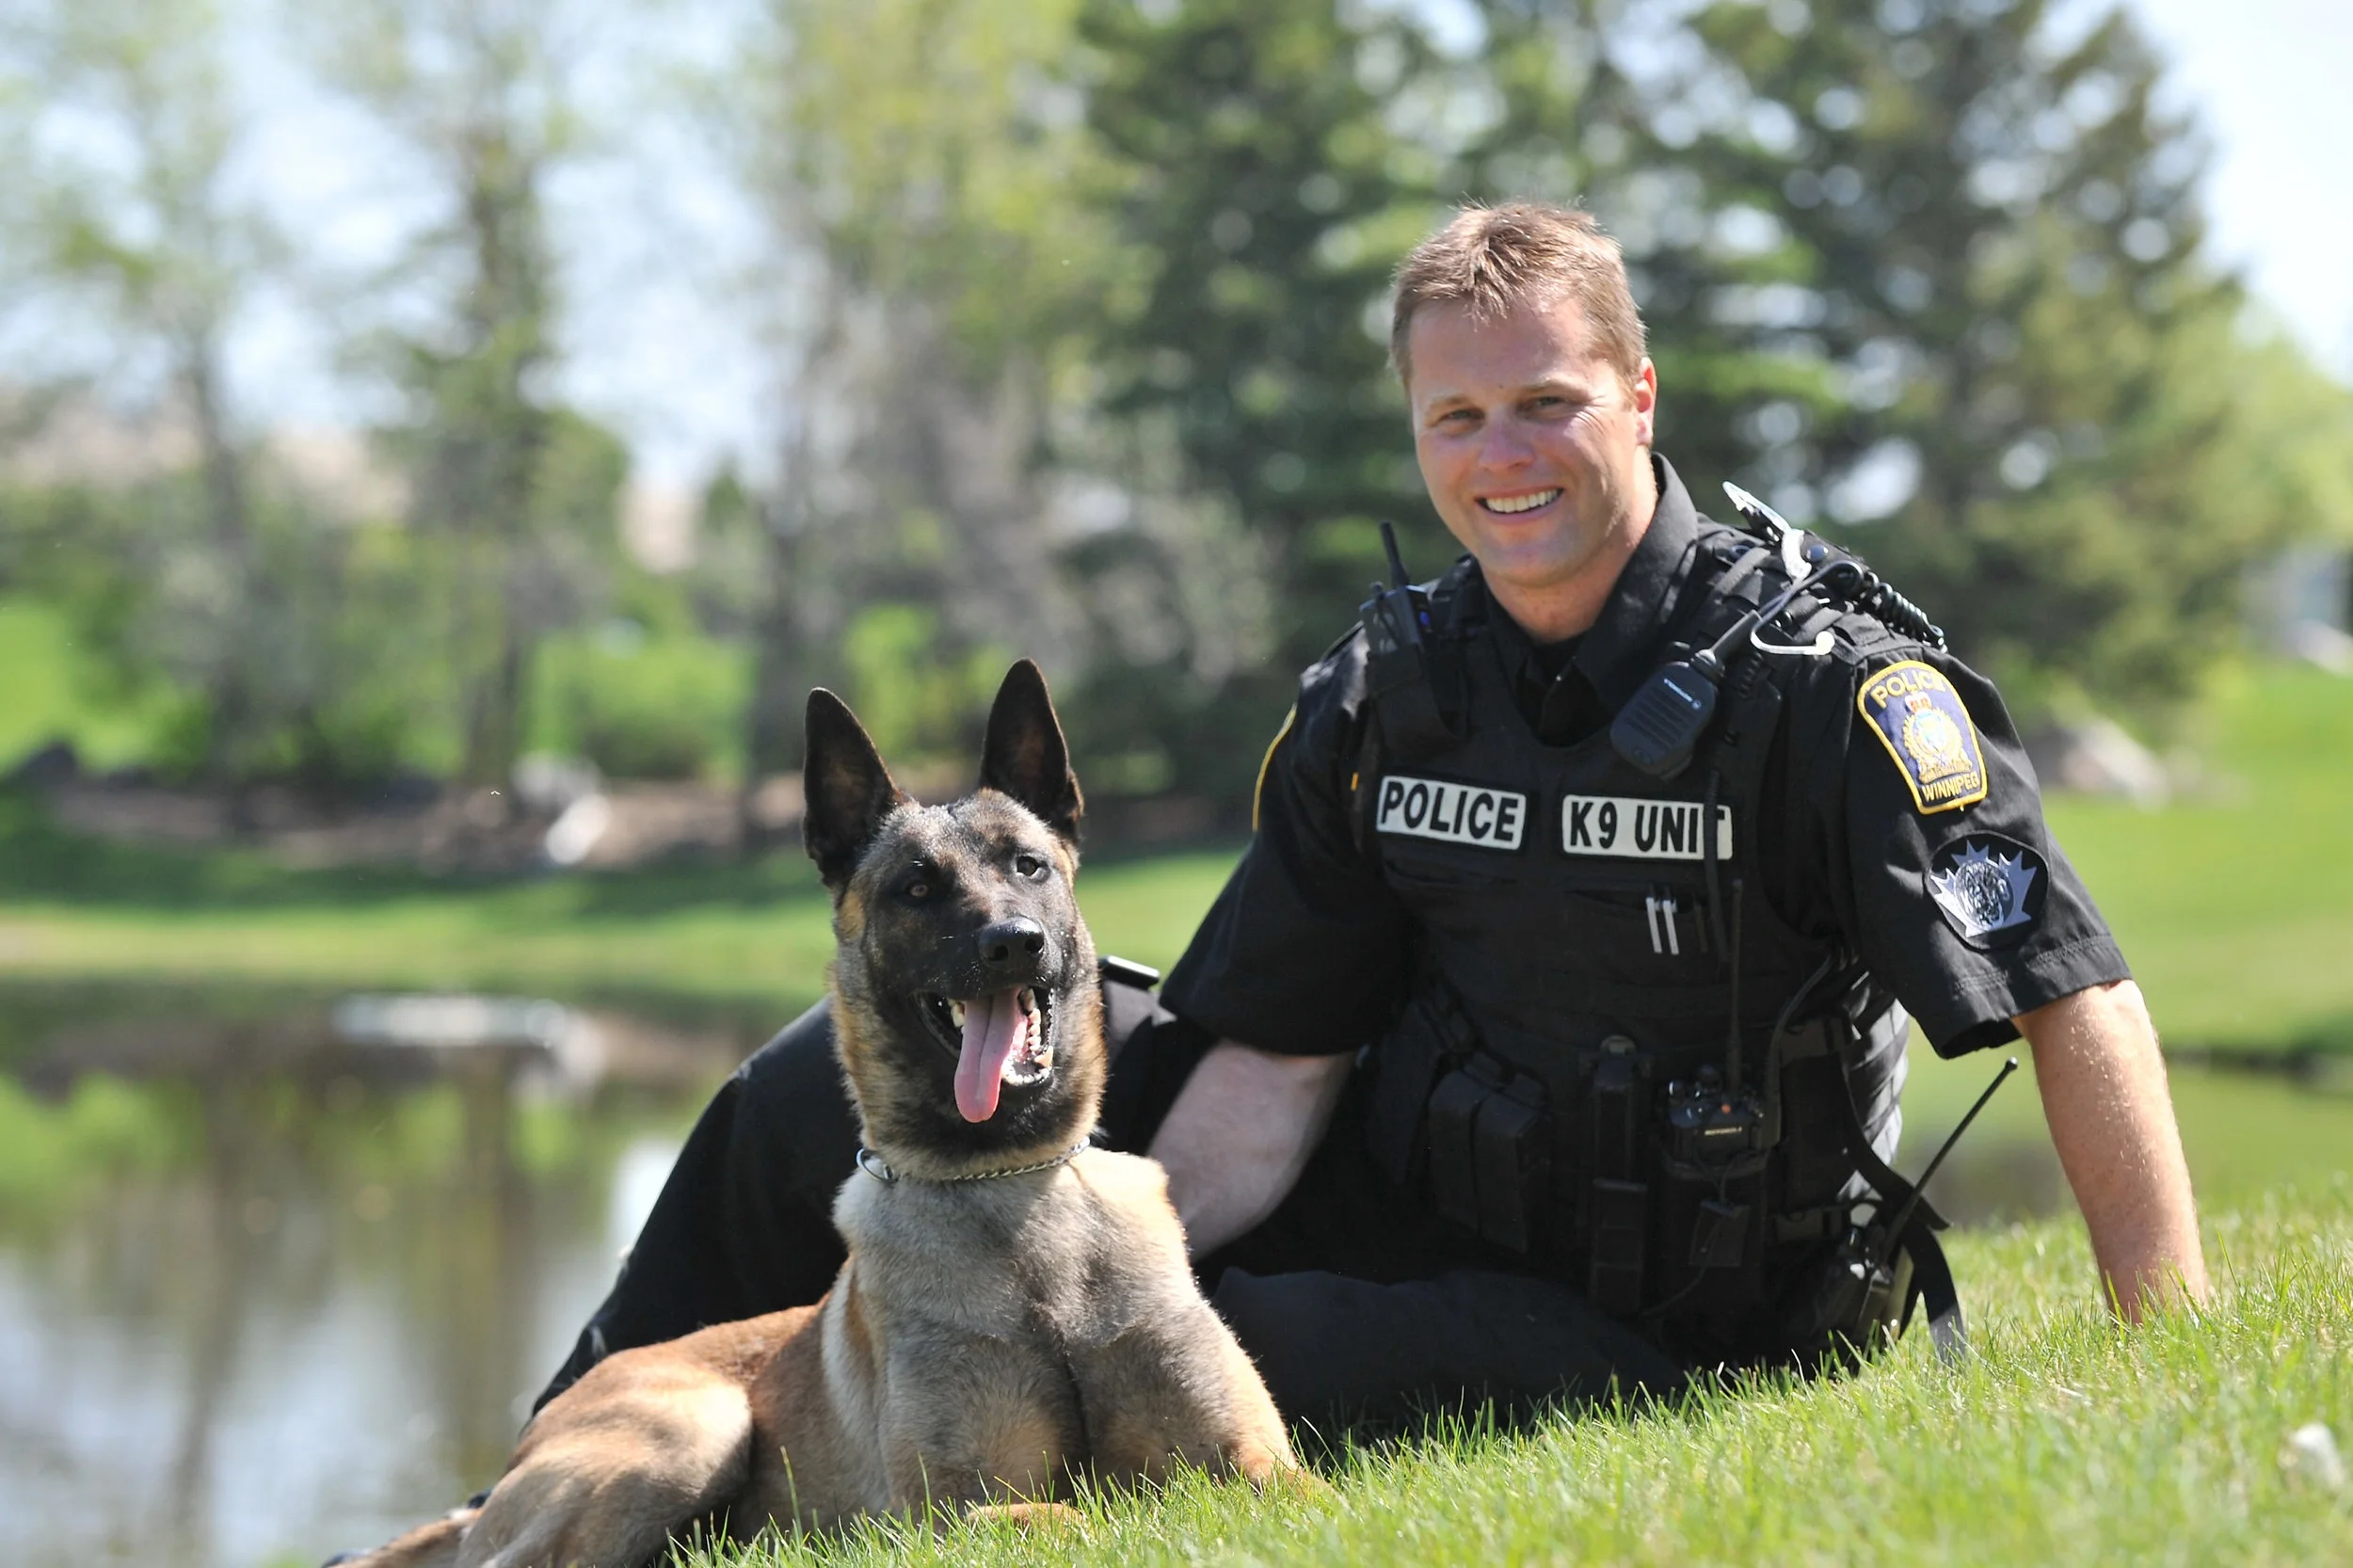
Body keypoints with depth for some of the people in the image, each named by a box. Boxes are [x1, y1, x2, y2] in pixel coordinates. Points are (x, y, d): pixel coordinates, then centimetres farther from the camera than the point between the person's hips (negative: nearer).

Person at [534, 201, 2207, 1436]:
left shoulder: (1819, 680, -18)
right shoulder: (1380, 702, 0)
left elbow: (2078, 995, -20)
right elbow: (1271, 1069, 0)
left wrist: (2173, 1350, -27)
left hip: (1656, 1329, -6)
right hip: (1411, 1187, 6)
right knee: (864, 1068, 3)